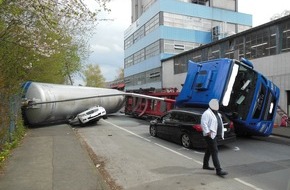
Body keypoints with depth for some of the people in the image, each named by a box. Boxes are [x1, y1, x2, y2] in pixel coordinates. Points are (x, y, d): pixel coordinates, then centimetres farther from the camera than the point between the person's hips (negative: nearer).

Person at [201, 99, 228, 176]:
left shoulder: (217, 114, 17)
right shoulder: (207, 113, -14)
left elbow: (219, 123, 24)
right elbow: (203, 123, -23)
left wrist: (221, 133, 16)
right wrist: (207, 132, -28)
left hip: (215, 135, 10)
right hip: (210, 136, -10)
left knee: (209, 151, 19)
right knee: (215, 152, -10)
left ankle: (205, 165, 32)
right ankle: (218, 170, -9)